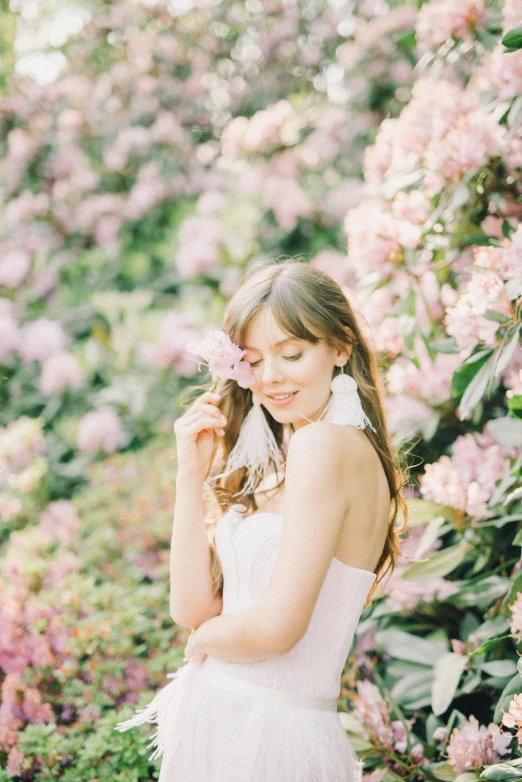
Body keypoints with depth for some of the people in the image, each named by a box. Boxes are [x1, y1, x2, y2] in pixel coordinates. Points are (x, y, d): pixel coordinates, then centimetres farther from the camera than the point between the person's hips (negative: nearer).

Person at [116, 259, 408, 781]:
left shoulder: (326, 443, -17)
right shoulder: (276, 463, 10)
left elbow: (278, 628, -23)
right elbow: (192, 606, 3)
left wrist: (203, 638, -4)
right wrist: (192, 475, -2)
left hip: (262, 739, -8)